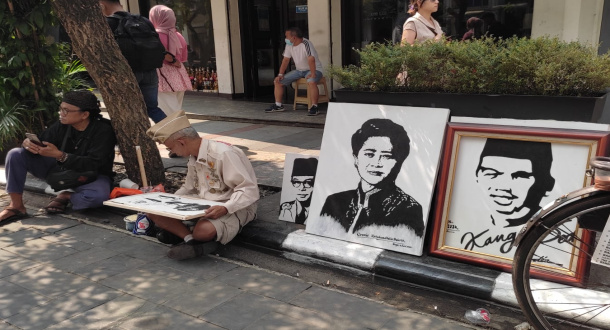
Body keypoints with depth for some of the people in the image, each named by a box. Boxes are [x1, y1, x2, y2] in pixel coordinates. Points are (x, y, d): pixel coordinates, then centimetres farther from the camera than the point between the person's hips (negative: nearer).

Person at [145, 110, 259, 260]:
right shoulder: (194, 157, 7)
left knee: (203, 231, -39)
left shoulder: (223, 154, -21)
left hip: (234, 208, -8)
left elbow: (250, 191, -23)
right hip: (202, 204, 8)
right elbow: (189, 189, 20)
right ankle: (191, 239, -20)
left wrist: (225, 208, -36)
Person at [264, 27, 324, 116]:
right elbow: (286, 60, 5)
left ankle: (314, 107, -31)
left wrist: (313, 74, -37)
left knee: (311, 82, -42)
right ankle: (278, 105, 11)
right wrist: (280, 74, -3)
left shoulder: (305, 44, -25)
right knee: (277, 81, 1)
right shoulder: (289, 45, 0)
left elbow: (311, 59, -33)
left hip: (313, 69, -7)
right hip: (299, 70, 7)